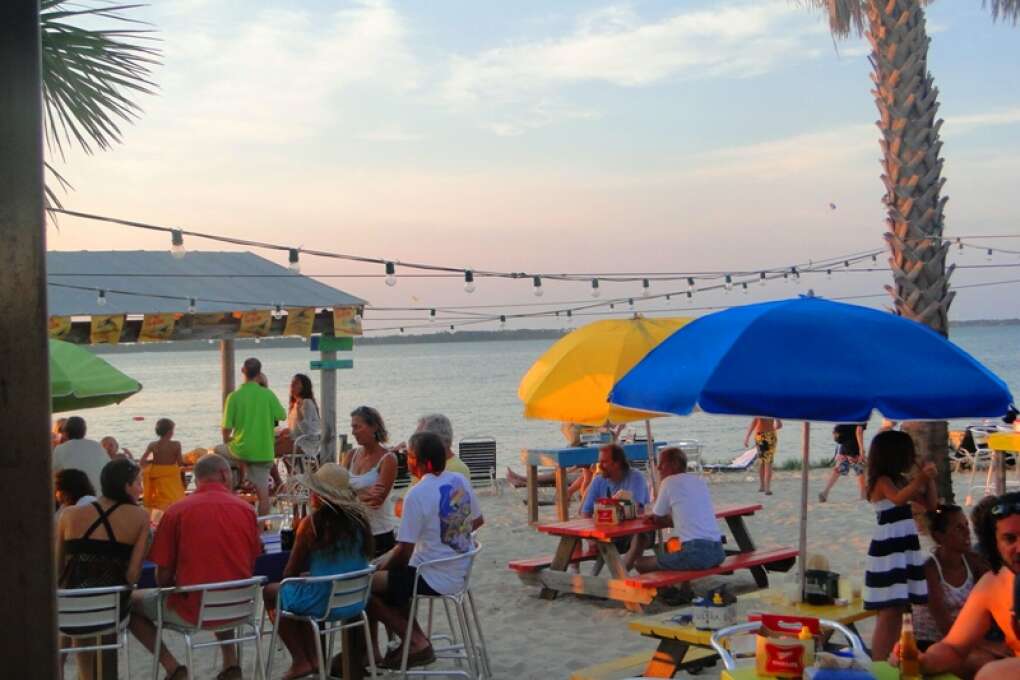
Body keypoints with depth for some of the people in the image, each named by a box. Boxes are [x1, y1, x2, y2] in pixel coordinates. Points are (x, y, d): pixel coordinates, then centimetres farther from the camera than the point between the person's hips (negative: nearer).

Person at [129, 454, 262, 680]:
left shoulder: (177, 510, -10)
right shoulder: (245, 509, -2)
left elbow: (163, 577, -7)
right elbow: (251, 566, 7)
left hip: (192, 611, -4)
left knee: (130, 602, 19)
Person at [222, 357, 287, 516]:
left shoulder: (234, 396, -7)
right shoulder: (267, 394, -5)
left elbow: (227, 427, -4)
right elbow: (282, 416, 6)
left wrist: (226, 441, 16)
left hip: (240, 449, -1)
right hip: (263, 450, 1)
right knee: (263, 490, 6)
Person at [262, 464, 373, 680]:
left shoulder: (312, 524, -18)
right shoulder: (358, 519, -4)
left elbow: (290, 573, -8)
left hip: (323, 603, -6)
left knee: (271, 592, 21)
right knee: (298, 593, 31)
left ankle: (300, 661, 20)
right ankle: (313, 657, 28)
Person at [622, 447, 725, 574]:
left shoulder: (669, 482, -1)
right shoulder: (700, 482, 18)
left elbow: (656, 520, 9)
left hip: (695, 553, -7)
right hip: (717, 552, 8)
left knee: (639, 562, 6)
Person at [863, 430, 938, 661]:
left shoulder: (901, 480, 13)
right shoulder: (882, 481, -11)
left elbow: (931, 504, 16)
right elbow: (898, 498, -31)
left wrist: (929, 479, 5)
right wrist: (920, 480, -42)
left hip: (906, 548, 9)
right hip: (888, 549, -9)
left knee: (898, 609, 11)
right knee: (889, 611, -10)